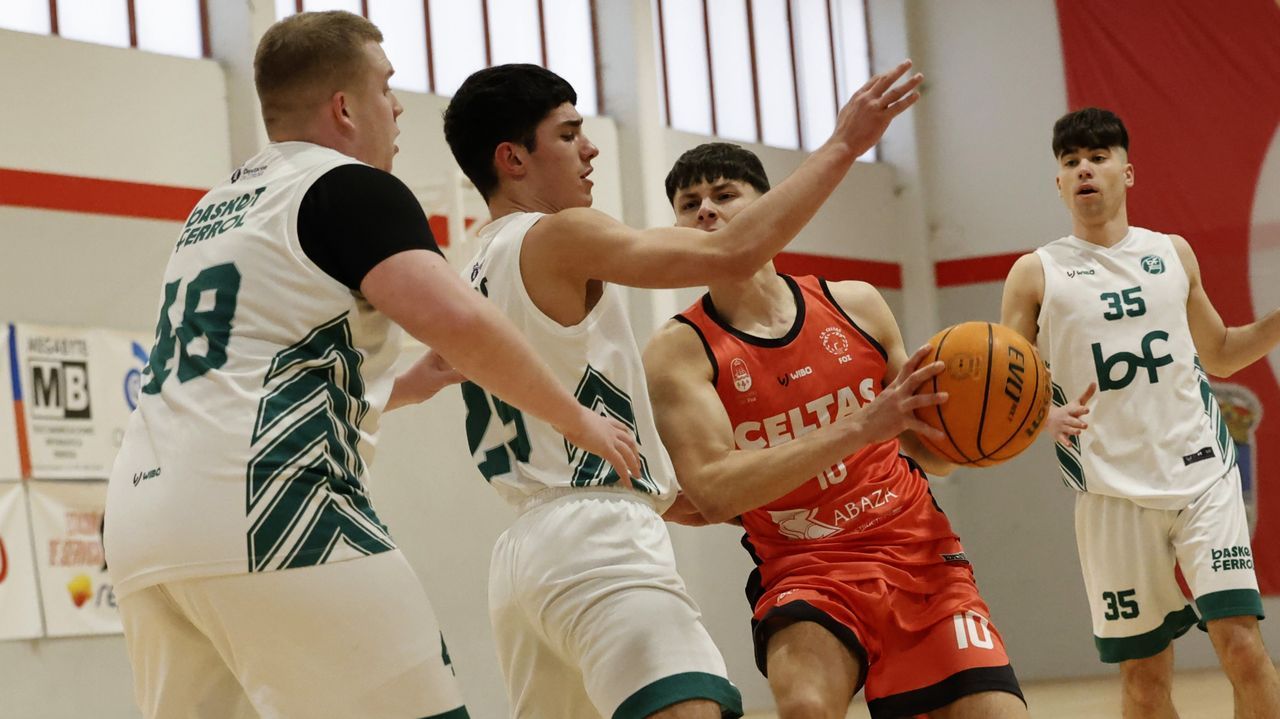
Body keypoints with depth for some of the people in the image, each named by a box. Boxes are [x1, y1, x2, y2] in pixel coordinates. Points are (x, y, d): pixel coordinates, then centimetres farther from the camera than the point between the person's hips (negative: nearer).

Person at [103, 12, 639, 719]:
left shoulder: (217, 208, 27)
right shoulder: (350, 186, 1)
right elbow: (455, 318, -14)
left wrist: (406, 387, 38)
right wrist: (575, 418, 0)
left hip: (142, 512, 9)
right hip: (263, 510, -9)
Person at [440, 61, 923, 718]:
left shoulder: (477, 277, 22)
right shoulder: (557, 237, -6)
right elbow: (734, 254, -15)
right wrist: (841, 146, -7)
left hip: (521, 553, 10)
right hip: (597, 541, -10)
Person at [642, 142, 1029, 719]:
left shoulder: (855, 304, 6)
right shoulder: (680, 351, -3)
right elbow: (714, 494, -19)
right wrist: (860, 426, -25)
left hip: (920, 554, 3)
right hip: (806, 571, -3)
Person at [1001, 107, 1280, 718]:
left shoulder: (1172, 254, 10)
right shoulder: (1036, 274, 3)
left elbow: (1218, 356, 23)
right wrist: (1045, 418, -21)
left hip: (1202, 472, 1)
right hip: (1112, 492, -1)